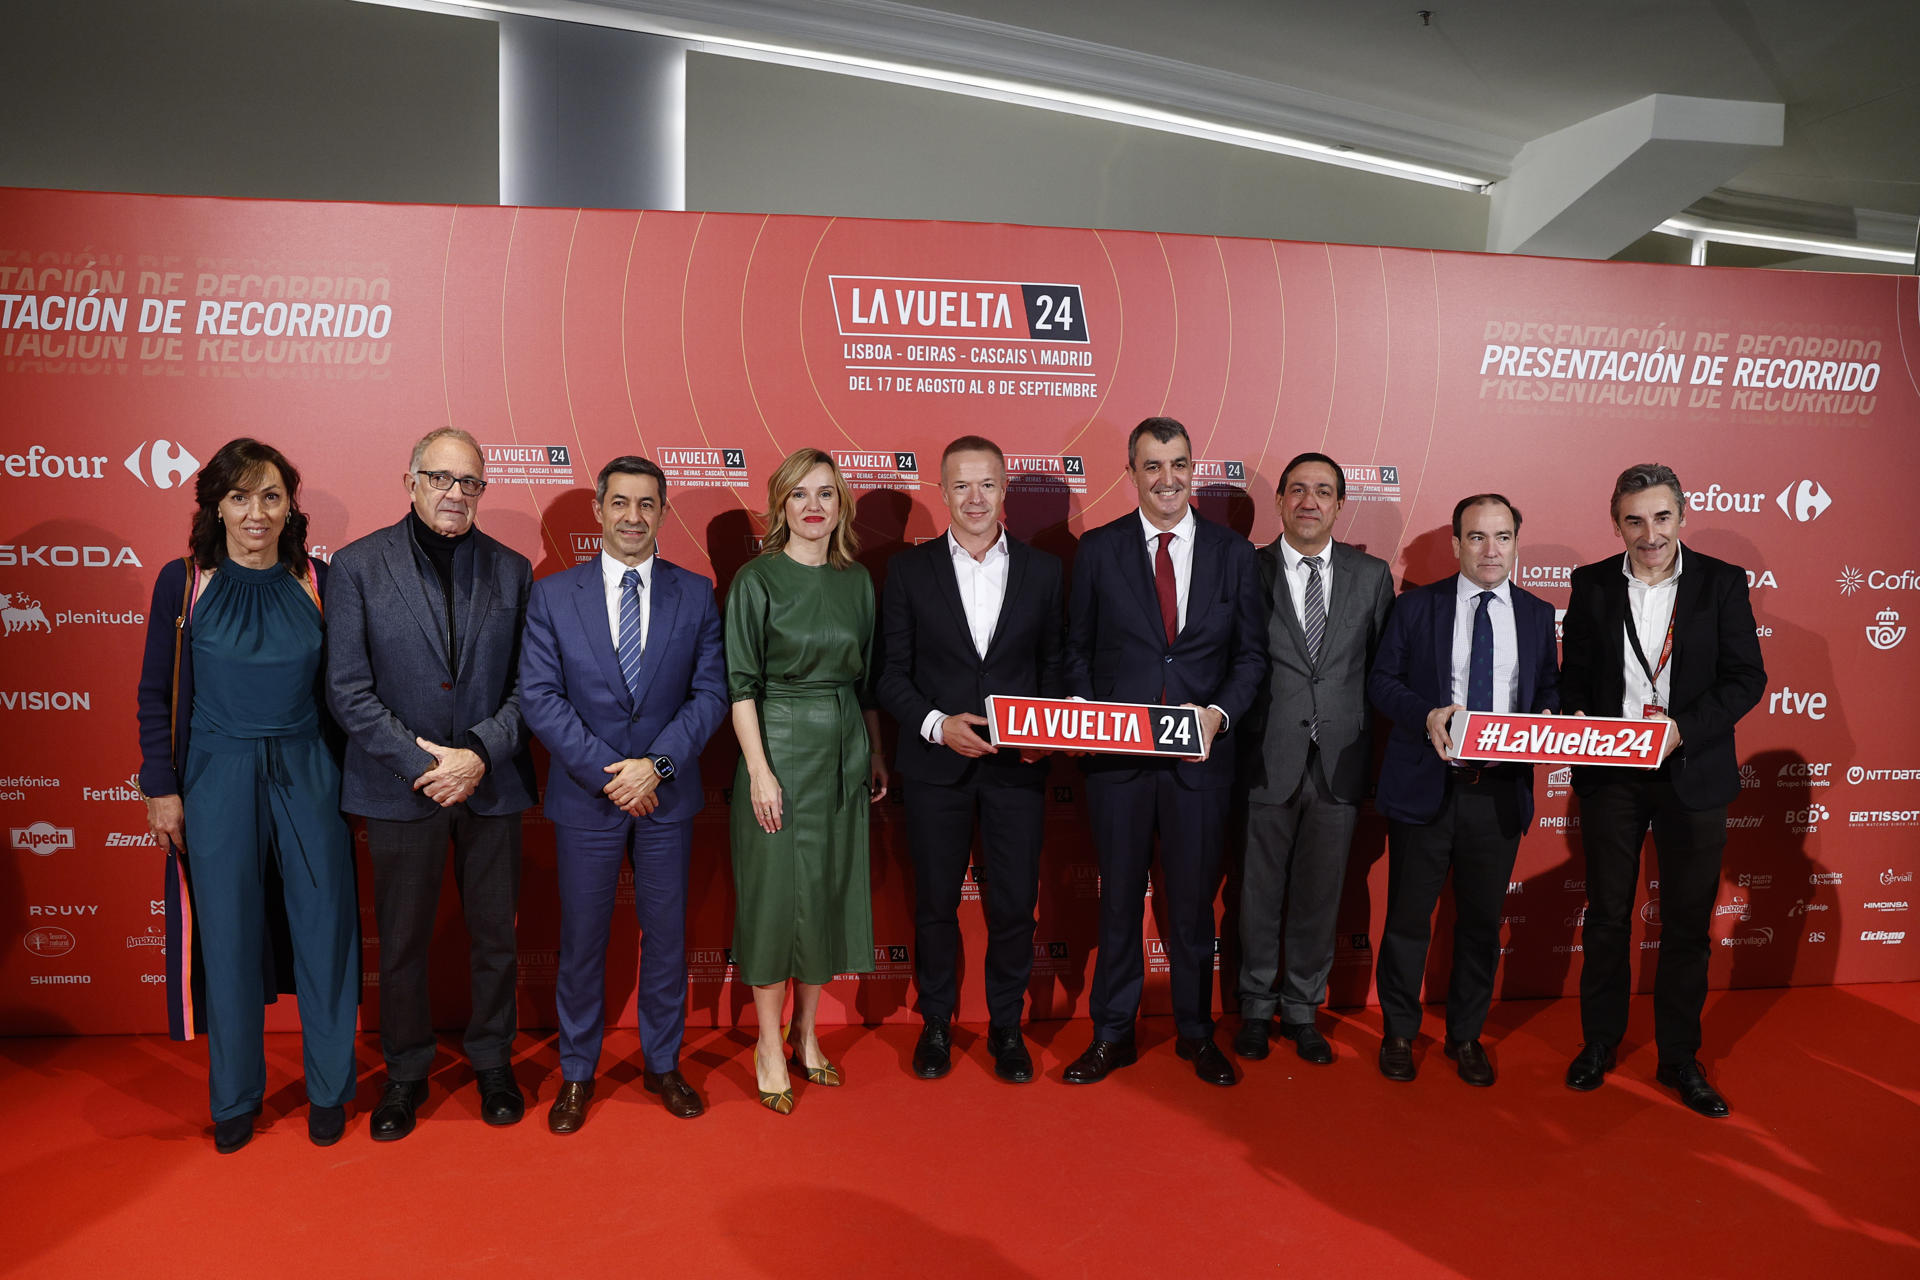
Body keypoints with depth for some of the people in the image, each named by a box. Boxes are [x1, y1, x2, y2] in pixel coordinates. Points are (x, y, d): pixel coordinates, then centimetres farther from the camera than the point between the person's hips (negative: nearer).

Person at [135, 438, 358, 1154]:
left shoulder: (316, 581, 1)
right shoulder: (184, 582, -1)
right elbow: (156, 694, 3)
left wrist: (349, 773, 3)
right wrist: (161, 786, -1)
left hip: (308, 777, 1)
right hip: (217, 780, -1)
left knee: (324, 931, 6)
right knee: (229, 939, 8)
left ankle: (329, 1090, 24)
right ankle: (236, 1098, 27)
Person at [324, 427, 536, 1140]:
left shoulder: (512, 570, 3)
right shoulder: (358, 566, -3)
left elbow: (528, 685, 1)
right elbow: (347, 689, -7)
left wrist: (480, 754, -14)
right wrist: (421, 764, -14)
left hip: (491, 787, 2)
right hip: (400, 788, -1)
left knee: (495, 937, 12)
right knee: (401, 943, 11)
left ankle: (492, 1064, 32)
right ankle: (405, 1074, 31)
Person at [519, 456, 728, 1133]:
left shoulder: (696, 594, 2)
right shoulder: (553, 594, 0)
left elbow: (710, 692, -3)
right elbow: (539, 695, -6)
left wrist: (657, 764, -15)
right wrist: (608, 772, -15)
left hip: (667, 796, 1)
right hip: (585, 797, -1)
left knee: (666, 932, 11)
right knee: (582, 939, 9)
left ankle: (663, 1064, 29)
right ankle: (577, 1073, 27)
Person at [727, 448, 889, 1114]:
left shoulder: (857, 580, 9)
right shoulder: (757, 579, -6)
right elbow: (740, 683, -9)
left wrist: (876, 754, 10)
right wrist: (759, 770, -16)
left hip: (844, 753, 5)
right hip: (780, 749, -5)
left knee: (830, 888, 11)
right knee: (777, 891, 1)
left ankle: (806, 1035, 26)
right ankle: (770, 1046, 16)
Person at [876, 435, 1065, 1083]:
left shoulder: (1043, 570, 5)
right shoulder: (909, 570, 2)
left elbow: (1056, 666, 7)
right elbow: (892, 674, 0)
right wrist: (937, 725, -15)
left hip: (1017, 765, 1)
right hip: (936, 765, 0)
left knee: (1014, 903, 6)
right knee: (935, 901, 10)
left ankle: (1006, 1025, 26)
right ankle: (936, 1023, 29)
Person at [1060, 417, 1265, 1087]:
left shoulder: (1234, 552, 4)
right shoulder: (1097, 549, 2)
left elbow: (1251, 652, 5)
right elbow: (1077, 650, 5)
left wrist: (1219, 712, -11)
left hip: (1201, 754, 1)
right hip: (1117, 755, 0)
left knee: (1194, 900, 12)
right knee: (1119, 899, 10)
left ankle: (1196, 1032, 30)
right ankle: (1112, 1034, 25)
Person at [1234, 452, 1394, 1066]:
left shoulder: (1372, 574, 7)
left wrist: (1371, 745, 2)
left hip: (1340, 760, 2)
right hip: (1268, 759, -2)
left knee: (1320, 894, 12)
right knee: (1260, 892, 9)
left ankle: (1302, 1009, 28)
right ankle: (1256, 1008, 27)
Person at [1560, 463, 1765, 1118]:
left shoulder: (1722, 583, -2)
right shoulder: (1591, 584, 2)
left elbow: (1746, 676, -5)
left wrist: (1684, 729, -19)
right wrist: (1578, 717, -13)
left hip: (1693, 775, 0)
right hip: (1610, 775, 1)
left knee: (1687, 923, 9)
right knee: (1606, 916, 11)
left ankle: (1680, 1059, 25)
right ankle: (1599, 1044, 27)